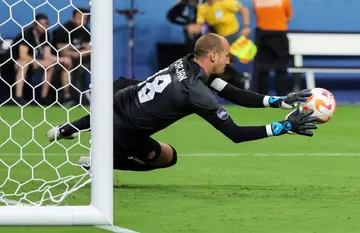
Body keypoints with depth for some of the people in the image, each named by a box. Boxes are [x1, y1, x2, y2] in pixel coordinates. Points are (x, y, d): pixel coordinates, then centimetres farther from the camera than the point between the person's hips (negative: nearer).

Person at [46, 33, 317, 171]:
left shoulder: (189, 64, -3)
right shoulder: (198, 93, -26)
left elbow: (233, 93, -1)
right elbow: (235, 134, -23)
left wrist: (280, 101, -7)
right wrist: (286, 127, -21)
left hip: (117, 101, 7)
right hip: (125, 134, -7)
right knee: (168, 157, 21)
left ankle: (66, 130, 41)